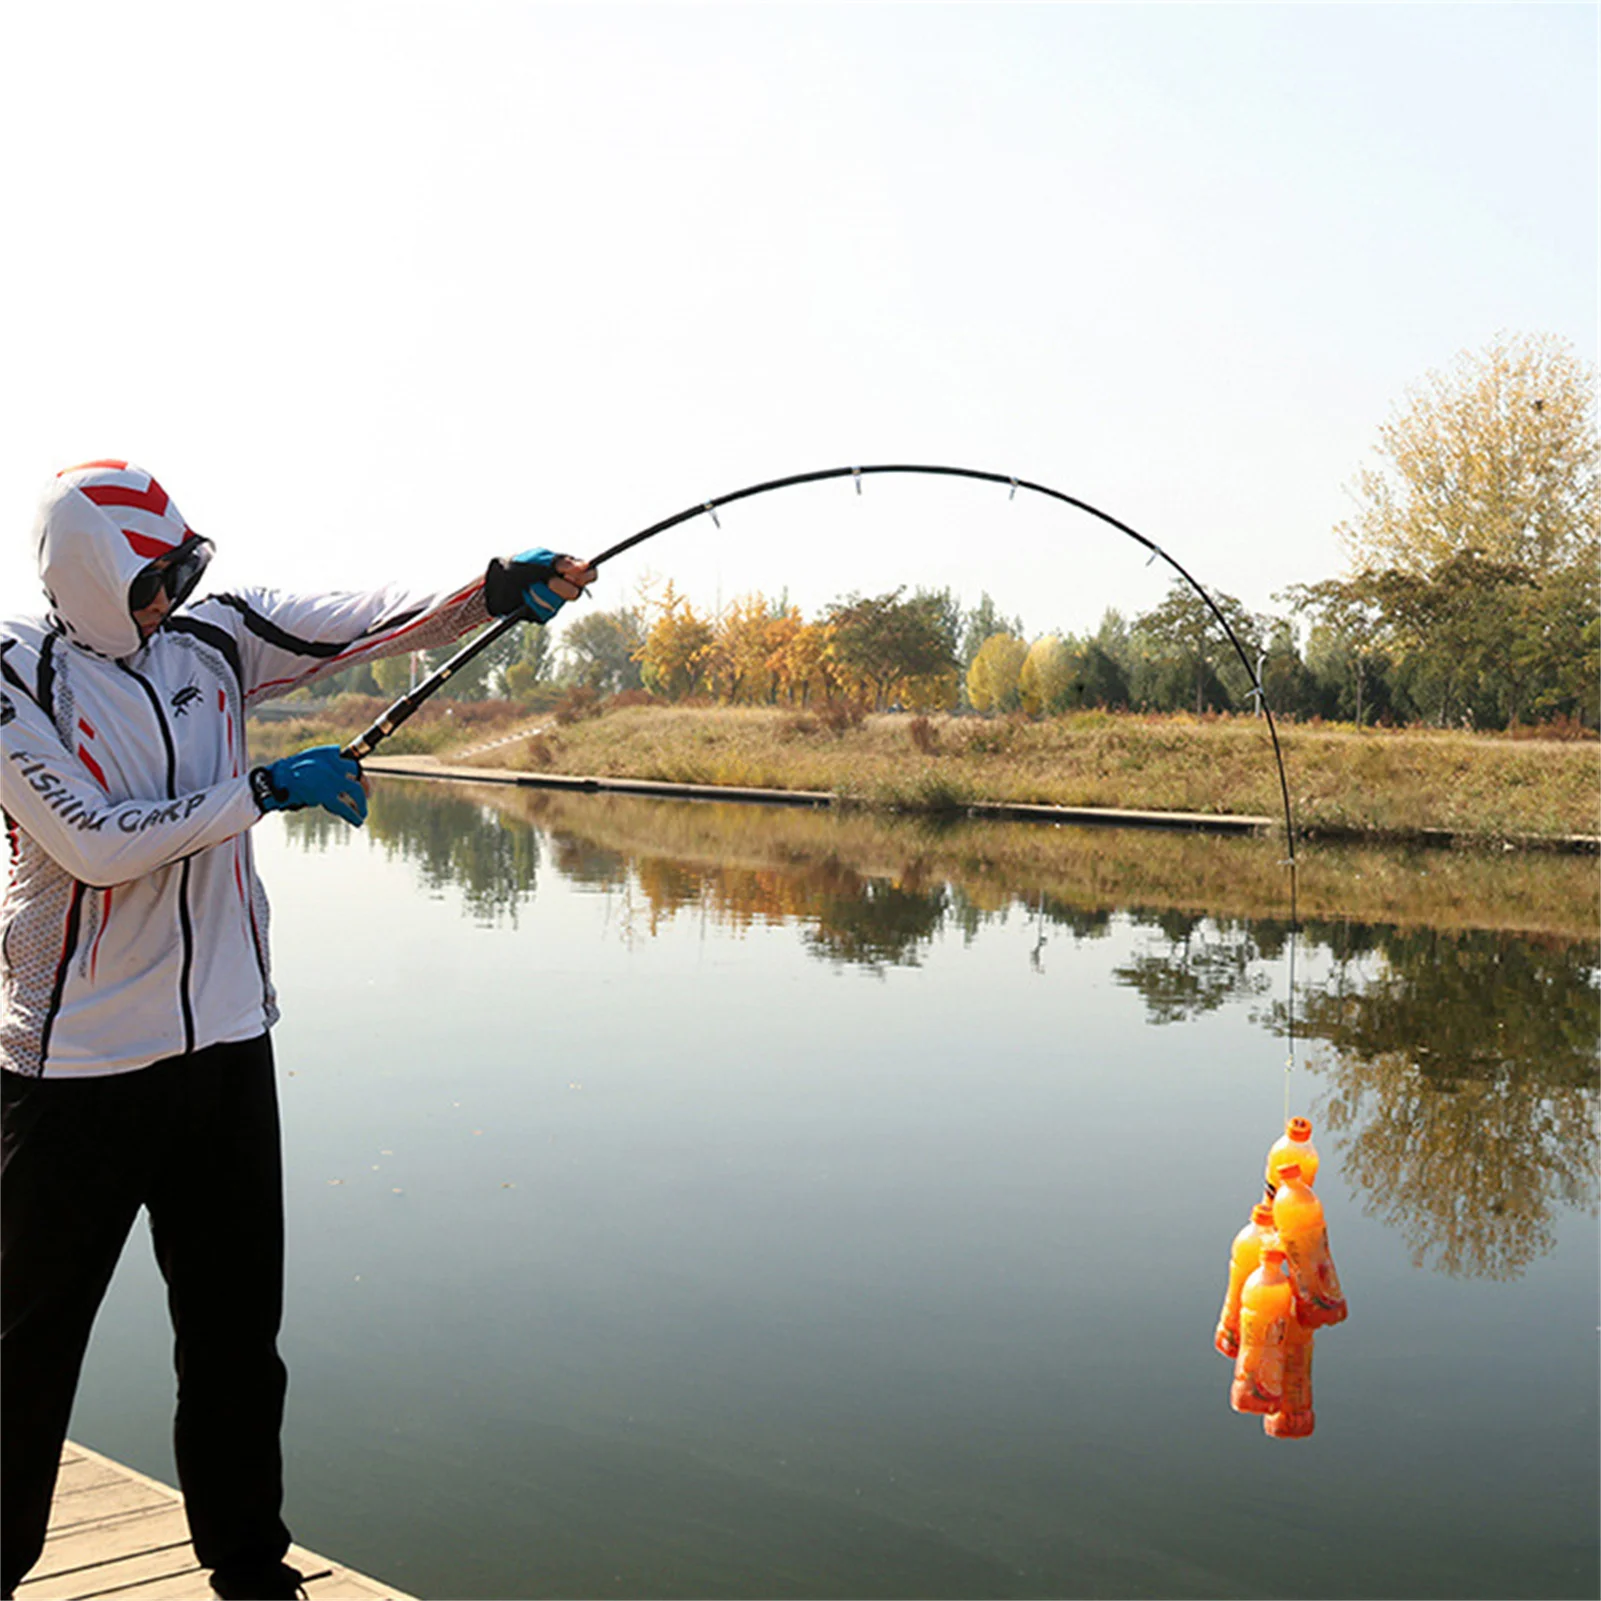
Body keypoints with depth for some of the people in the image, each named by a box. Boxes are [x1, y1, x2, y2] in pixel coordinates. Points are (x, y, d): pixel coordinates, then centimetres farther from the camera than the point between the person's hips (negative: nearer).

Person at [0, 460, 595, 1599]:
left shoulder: (215, 638, 5)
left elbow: (373, 622, -4)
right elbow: (94, 843, -17)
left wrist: (495, 589, -19)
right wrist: (267, 790, -15)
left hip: (225, 1041, 5)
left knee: (238, 1329, 13)